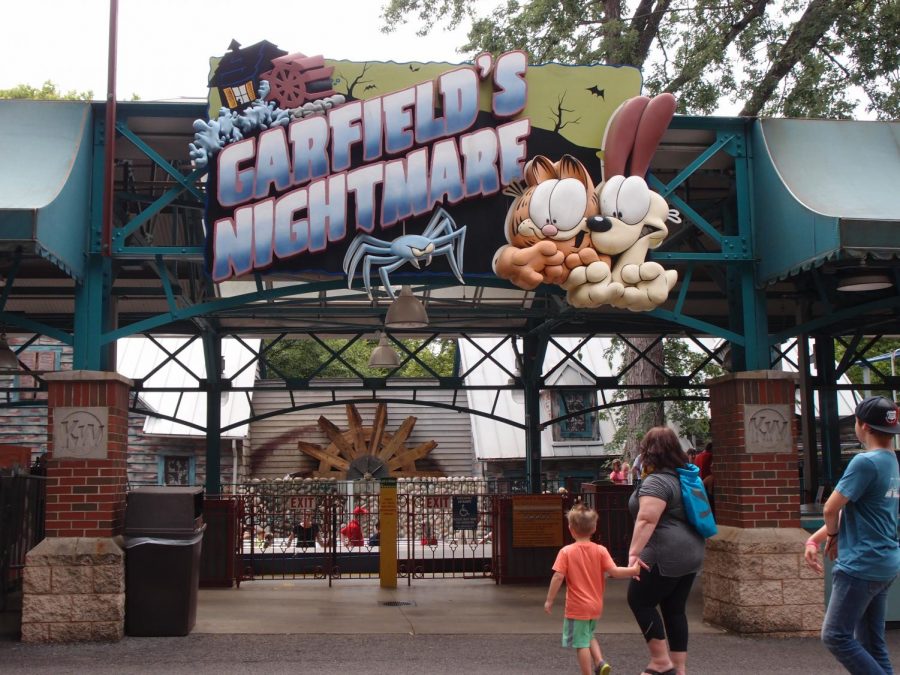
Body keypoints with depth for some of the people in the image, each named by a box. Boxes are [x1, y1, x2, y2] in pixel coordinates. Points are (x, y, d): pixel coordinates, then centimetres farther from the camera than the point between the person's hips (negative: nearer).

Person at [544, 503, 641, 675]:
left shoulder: (566, 552, -11)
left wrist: (549, 600, -9)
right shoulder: (600, 551, -3)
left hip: (577, 607, -5)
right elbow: (614, 572, -12)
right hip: (596, 606, 5)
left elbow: (558, 577, -15)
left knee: (581, 643, 2)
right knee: (588, 635, 27)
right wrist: (633, 570, -3)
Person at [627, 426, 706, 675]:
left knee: (639, 601, 1)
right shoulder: (681, 477, 14)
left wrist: (634, 552, -28)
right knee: (674, 609, 12)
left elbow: (646, 520, -25)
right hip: (690, 553, 9)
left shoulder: (656, 481, -16)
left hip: (666, 556, -9)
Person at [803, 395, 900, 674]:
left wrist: (833, 535, 5)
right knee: (872, 644, 12)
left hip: (861, 565, -9)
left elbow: (831, 509, -16)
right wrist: (814, 539, 10)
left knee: (836, 636, -3)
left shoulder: (865, 462, -17)